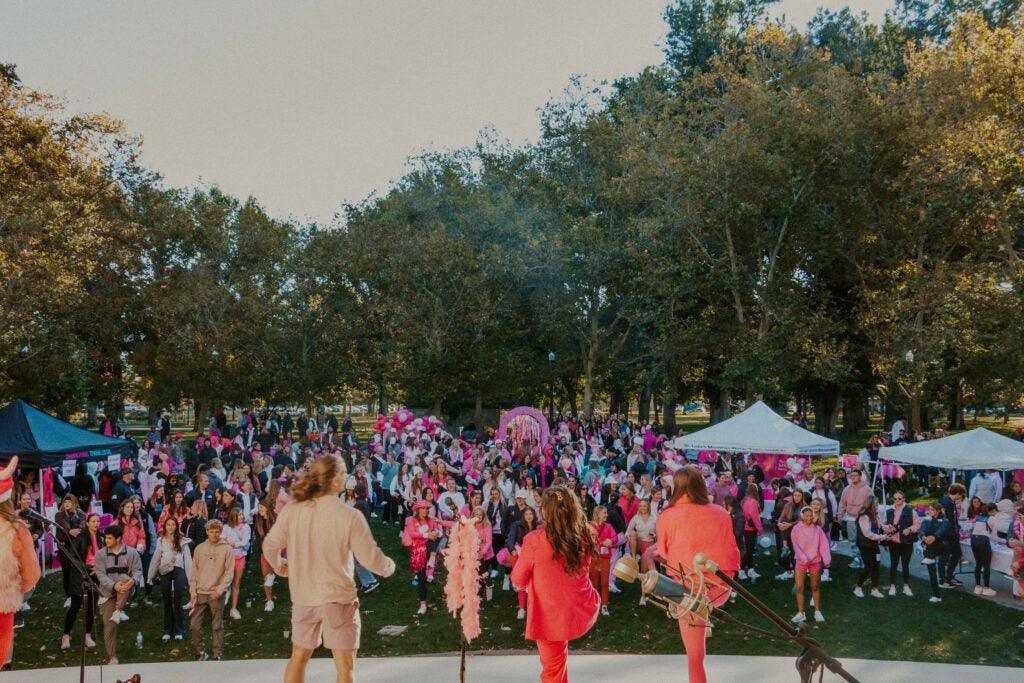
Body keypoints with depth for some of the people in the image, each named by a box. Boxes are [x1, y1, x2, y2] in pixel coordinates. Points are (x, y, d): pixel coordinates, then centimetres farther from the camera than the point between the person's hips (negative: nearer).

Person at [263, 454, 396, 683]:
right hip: (338, 598, -4)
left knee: (299, 657, 21)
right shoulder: (350, 516, -17)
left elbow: (270, 546, 1)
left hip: (303, 597, 4)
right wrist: (388, 567, 8)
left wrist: (278, 565, 23)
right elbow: (371, 558, -14)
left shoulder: (291, 510, -7)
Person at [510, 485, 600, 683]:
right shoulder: (584, 537, -8)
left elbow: (518, 580, -7)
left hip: (550, 617, -2)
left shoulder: (534, 540, -21)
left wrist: (521, 557, 12)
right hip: (581, 612, 2)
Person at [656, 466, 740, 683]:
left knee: (695, 655, 14)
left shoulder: (666, 518, -7)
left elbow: (664, 557, 7)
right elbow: (731, 551, 9)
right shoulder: (721, 513, -1)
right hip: (722, 588, 3)